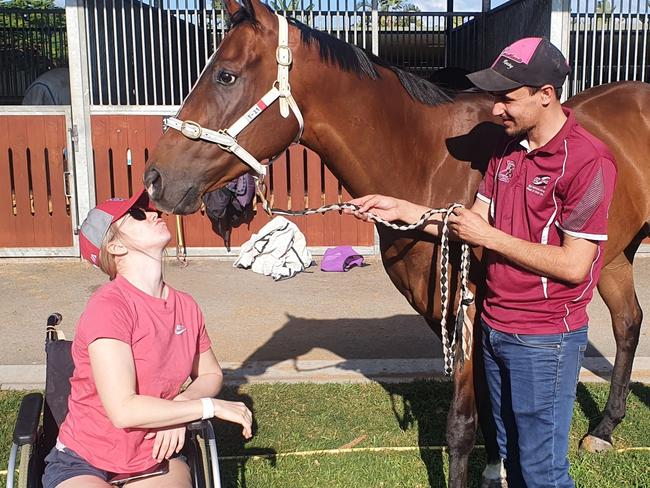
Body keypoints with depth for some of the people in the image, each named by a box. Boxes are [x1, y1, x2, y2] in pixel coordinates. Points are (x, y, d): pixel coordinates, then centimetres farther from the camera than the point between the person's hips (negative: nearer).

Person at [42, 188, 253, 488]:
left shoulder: (186, 307, -3)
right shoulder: (108, 307, -21)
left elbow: (211, 375, 12)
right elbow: (124, 411, -27)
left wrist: (179, 407, -9)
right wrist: (212, 406, -19)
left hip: (157, 457, 5)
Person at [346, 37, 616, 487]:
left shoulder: (589, 160, -20)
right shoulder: (508, 149, 5)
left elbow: (573, 266, -23)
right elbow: (475, 223, 7)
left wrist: (488, 236, -19)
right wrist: (399, 209, -2)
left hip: (544, 341, -7)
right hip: (496, 329, 8)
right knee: (510, 452, 23)